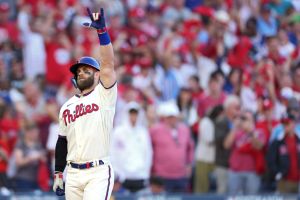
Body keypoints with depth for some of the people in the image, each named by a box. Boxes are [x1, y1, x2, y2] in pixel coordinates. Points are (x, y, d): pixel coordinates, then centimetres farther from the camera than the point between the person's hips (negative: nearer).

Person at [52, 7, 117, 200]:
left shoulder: (104, 95, 1)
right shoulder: (67, 106, 16)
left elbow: (108, 64, -14)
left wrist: (102, 30, -22)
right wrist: (58, 174, 15)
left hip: (98, 172, -6)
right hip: (73, 174, 6)